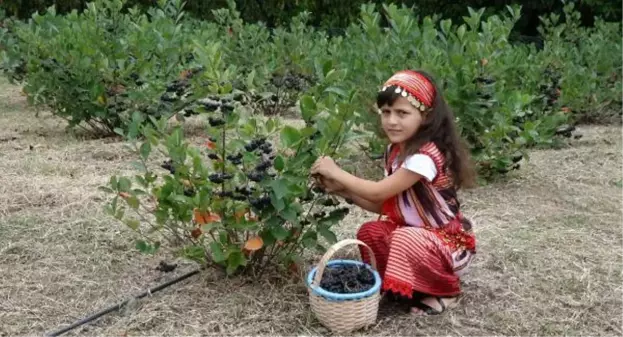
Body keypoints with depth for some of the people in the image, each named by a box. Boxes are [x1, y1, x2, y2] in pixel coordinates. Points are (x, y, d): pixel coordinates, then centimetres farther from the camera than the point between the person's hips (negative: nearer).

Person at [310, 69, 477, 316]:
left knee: (405, 240, -34)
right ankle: (411, 282, 8)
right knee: (369, 232, -11)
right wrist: (342, 190, -10)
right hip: (415, 231, 8)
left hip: (450, 242, -8)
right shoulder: (395, 151, 0)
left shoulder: (426, 156, -28)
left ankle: (445, 291, -5)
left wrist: (336, 172, -19)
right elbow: (383, 204, 1)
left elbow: (379, 192, -28)